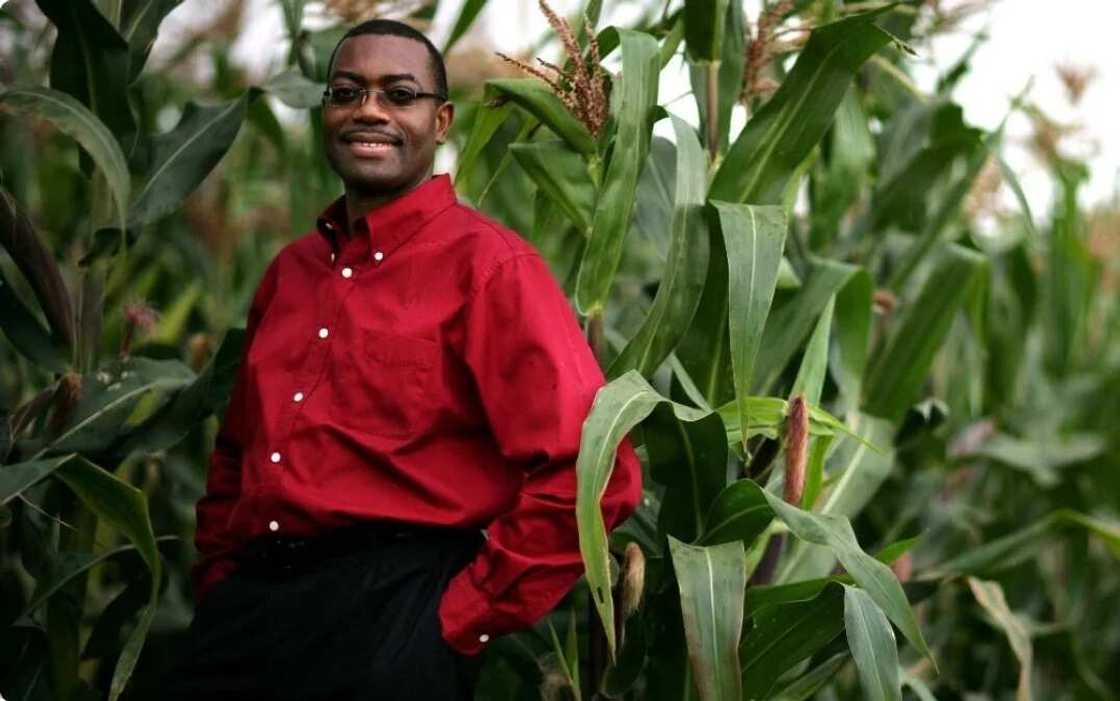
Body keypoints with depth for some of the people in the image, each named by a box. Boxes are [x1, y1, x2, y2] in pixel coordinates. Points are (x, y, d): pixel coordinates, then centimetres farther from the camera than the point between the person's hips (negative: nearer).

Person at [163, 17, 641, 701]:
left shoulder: (486, 265, -8)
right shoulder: (290, 270, 13)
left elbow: (591, 476, -15)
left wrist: (463, 619, -12)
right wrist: (218, 587, 11)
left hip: (390, 618, -6)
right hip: (246, 610, 6)